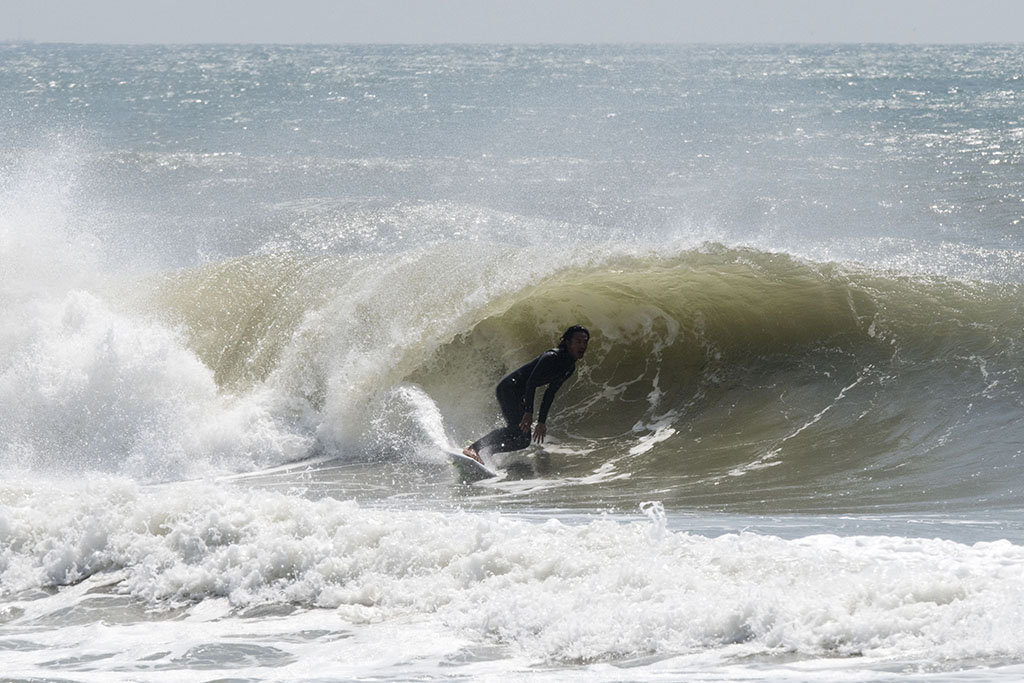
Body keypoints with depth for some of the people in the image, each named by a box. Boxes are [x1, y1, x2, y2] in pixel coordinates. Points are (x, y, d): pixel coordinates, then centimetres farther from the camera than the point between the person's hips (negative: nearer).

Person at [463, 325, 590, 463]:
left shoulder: (570, 368, 9)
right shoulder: (552, 357, -19)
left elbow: (550, 394, 15)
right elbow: (531, 382, -24)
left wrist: (542, 421, 13)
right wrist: (528, 412, -28)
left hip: (520, 395, 10)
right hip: (508, 388, -10)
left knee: (523, 441, 4)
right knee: (517, 428, -29)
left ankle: (483, 452, 5)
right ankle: (472, 449, -33)